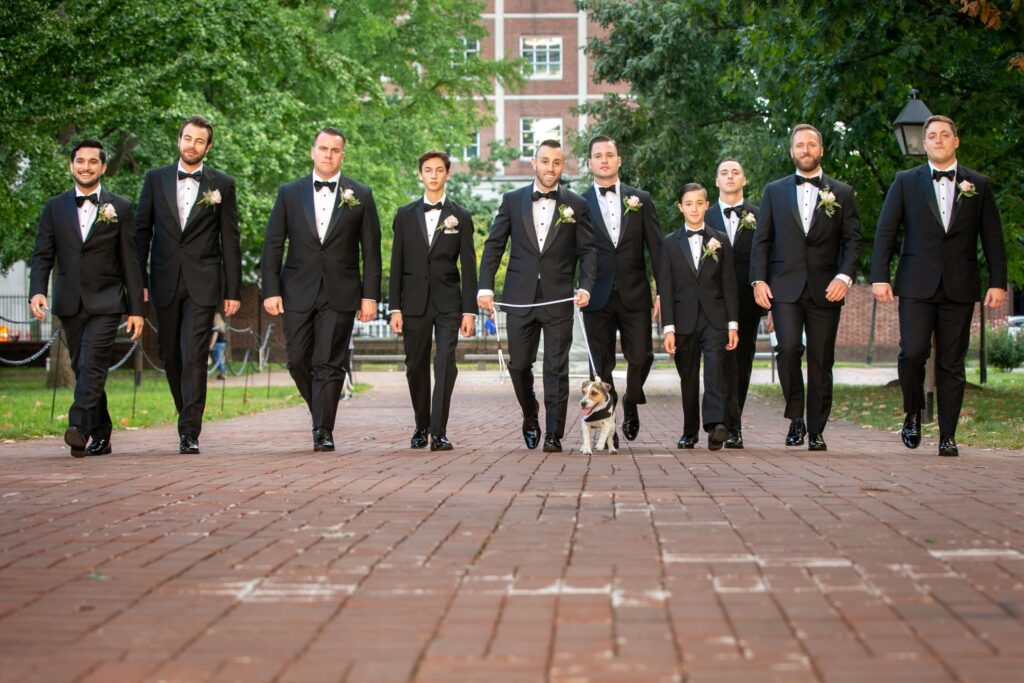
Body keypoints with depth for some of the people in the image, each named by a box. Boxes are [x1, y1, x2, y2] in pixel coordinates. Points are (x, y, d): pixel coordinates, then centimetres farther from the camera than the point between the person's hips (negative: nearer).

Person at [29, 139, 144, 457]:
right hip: (70, 303, 3)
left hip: (105, 302, -3)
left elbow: (130, 261, 3)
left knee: (92, 366, -18)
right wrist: (37, 291, -12)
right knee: (81, 369, 8)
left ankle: (78, 428, -28)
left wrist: (136, 309, -1)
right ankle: (100, 435, 17)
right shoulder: (55, 207, 10)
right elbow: (42, 255, 7)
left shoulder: (120, 207, 4)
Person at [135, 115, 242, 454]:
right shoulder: (156, 179, 9)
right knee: (170, 357, 10)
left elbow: (230, 240, 4)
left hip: (203, 283, -3)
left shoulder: (222, 184, 4)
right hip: (165, 282, 3)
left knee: (194, 358, -11)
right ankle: (189, 415, 29)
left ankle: (189, 433, -11)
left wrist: (233, 290, 0)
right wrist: (138, 280, 2)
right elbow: (142, 230, 9)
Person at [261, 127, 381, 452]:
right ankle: (321, 411, 26)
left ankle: (323, 432, -1)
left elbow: (371, 250, 4)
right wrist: (271, 290, -2)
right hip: (298, 291, 2)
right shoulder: (290, 193, 7)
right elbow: (273, 245, 6)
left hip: (340, 294, -2)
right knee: (298, 360, 3)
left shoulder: (360, 195, 4)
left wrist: (370, 295, -3)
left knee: (328, 364, -5)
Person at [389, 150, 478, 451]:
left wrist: (469, 311, -4)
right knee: (416, 367, 6)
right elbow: (396, 265, 7)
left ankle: (439, 432, -12)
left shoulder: (460, 217, 5)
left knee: (445, 365, -12)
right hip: (415, 302, 2)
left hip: (448, 304, -1)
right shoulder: (405, 215, 8)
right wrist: (395, 308, 0)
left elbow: (469, 267, 3)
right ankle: (421, 427, 21)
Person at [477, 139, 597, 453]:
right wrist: (485, 287, -3)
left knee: (556, 369, -2)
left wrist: (586, 286, -12)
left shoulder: (576, 204, 5)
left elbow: (587, 251, 4)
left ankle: (554, 435, 3)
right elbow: (493, 245, 7)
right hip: (520, 299, 1)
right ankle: (530, 418, 31)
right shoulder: (512, 200, 7)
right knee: (518, 365, 7)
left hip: (559, 300, -1)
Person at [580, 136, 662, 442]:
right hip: (597, 298, 0)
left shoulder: (640, 199, 7)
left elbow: (656, 248, 5)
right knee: (602, 365, 1)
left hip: (634, 295, 1)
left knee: (640, 356, -5)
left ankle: (631, 402, 25)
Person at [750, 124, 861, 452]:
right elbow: (761, 240, 9)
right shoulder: (774, 191, 12)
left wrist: (845, 276, -10)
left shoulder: (842, 193, 10)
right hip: (785, 287, 0)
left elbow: (853, 239, 5)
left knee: (821, 361, 1)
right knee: (789, 348, -19)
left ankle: (816, 431, 11)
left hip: (825, 289, 0)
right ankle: (795, 418, -2)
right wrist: (758, 280, -3)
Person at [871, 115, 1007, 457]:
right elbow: (885, 231, 4)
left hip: (959, 287, 1)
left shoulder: (979, 185, 10)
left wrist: (998, 283, 1)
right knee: (912, 352, -13)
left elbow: (992, 238, 9)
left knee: (952, 364, 2)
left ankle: (948, 436, 8)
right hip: (917, 285, -1)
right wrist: (879, 277, -6)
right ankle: (913, 415, 12)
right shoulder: (906, 182, 7)